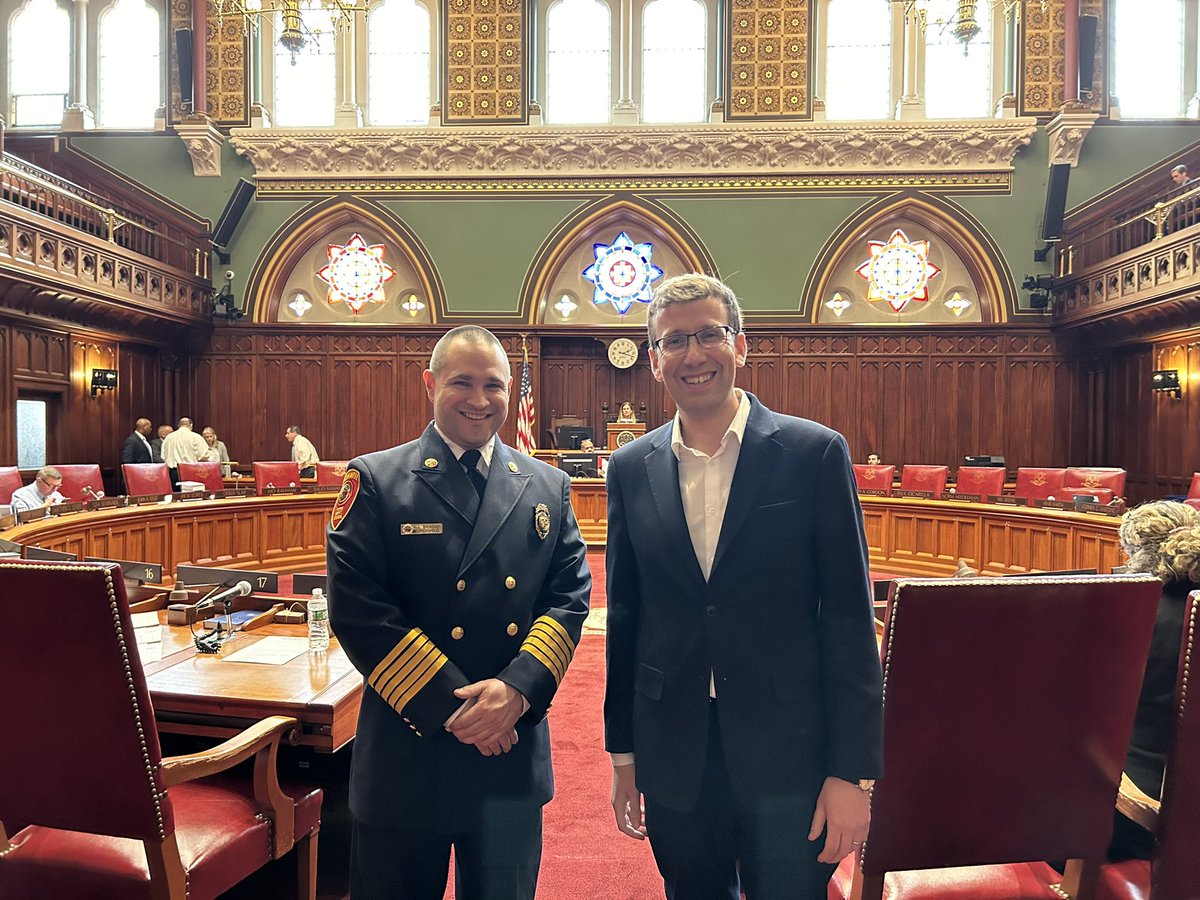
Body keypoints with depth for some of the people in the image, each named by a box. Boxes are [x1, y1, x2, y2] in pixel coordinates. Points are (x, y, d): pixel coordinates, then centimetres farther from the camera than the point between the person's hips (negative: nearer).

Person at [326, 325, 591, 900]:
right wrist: (451, 706, -16)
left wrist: (518, 689, -15)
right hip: (407, 754, -2)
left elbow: (571, 595, 1)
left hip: (514, 753, 3)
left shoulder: (548, 487, 6)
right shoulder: (375, 481, -5)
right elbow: (356, 609, -12)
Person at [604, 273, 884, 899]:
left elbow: (848, 617, -7)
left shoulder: (815, 453, -7)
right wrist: (622, 753, 10)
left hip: (787, 759, -2)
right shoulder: (631, 469, 2)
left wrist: (853, 771, -8)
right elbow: (624, 617, 6)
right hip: (673, 765, 3)